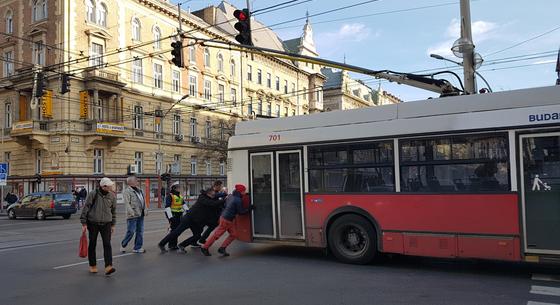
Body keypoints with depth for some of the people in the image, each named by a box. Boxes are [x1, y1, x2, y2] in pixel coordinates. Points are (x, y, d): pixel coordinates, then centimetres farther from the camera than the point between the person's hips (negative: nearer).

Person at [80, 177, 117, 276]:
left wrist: (113, 224, 14)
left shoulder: (112, 196, 1)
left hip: (106, 224, 2)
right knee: (92, 245, 9)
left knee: (107, 244, -9)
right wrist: (84, 223, -5)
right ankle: (92, 266, 25)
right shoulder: (93, 194, -10)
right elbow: (85, 208, -5)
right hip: (93, 223, -2)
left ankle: (108, 267, -14)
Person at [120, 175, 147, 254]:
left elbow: (143, 201, 21)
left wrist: (145, 210, 13)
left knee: (140, 232, 9)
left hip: (141, 215, 8)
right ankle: (123, 245, 17)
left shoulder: (139, 190, 16)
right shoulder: (127, 191, -10)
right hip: (133, 215, -8)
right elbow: (127, 203, -18)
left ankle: (137, 248, 17)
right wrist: (132, 212, -26)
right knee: (131, 231, -4)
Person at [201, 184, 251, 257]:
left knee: (234, 234, 9)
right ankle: (205, 248, 13)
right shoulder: (238, 200, -18)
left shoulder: (230, 196, 8)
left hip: (224, 217, 9)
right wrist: (249, 209, -5)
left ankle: (222, 248, 11)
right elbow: (241, 212, -12)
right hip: (226, 219, -9)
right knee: (217, 234, 1)